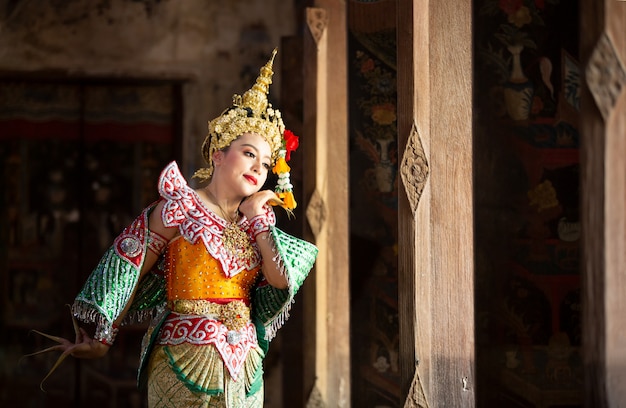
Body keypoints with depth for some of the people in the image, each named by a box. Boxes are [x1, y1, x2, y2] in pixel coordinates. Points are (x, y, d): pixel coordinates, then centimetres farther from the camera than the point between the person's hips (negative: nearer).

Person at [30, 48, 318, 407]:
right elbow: (127, 270, -6)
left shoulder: (258, 218, 10)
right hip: (186, 364, -6)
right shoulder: (181, 208, -7)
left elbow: (281, 283, -1)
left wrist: (258, 222, -2)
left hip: (243, 365, 6)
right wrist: (102, 339, -6)